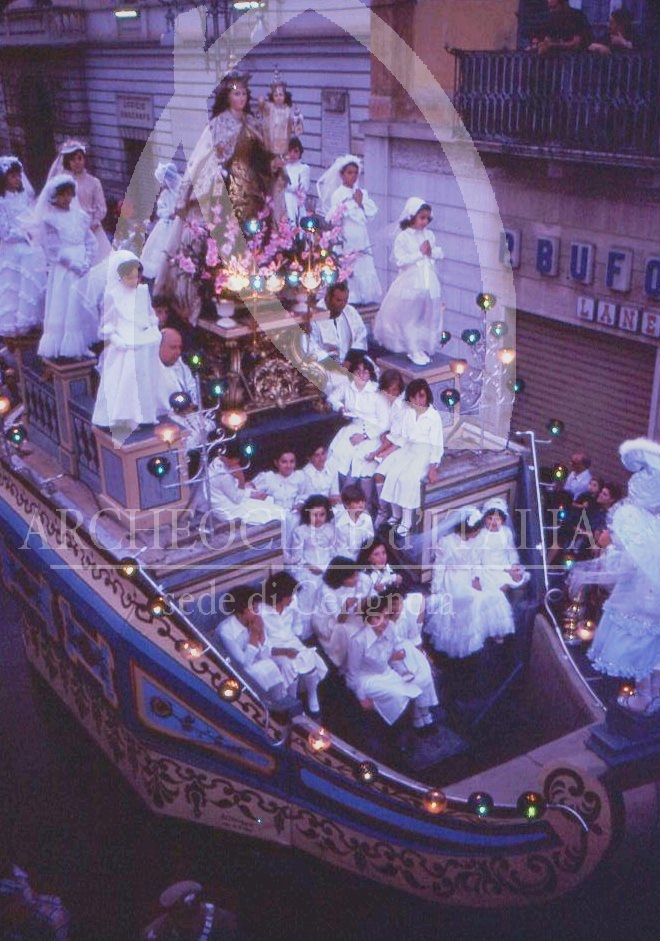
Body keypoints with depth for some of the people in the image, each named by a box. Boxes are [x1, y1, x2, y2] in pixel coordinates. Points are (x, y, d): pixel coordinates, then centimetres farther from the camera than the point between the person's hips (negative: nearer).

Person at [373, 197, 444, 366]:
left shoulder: (429, 235, 7)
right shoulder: (403, 237, -9)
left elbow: (440, 253, 13)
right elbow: (400, 260, -17)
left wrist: (432, 251, -8)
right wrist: (420, 253, -17)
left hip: (429, 283, 5)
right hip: (411, 284, -5)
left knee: (428, 318, 9)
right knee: (410, 319, 2)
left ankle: (422, 349, 22)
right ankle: (414, 351, 11)